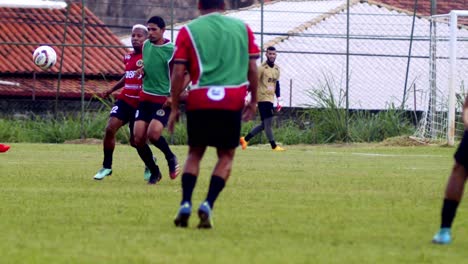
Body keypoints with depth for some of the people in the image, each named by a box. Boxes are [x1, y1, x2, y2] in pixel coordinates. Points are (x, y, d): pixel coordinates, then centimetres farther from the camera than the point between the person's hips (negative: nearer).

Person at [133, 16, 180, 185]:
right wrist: (142, 71, 2)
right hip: (145, 97, 6)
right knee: (138, 138, -3)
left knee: (153, 134, -24)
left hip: (164, 99, -6)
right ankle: (154, 172, 17)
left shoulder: (171, 50, -12)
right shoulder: (146, 45, 7)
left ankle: (171, 158, 6)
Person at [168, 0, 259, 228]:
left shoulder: (188, 31, 6)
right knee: (226, 156, 10)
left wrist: (174, 108, 7)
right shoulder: (242, 28, 10)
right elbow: (252, 69, 8)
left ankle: (185, 205, -1)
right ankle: (208, 205, -7)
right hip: (232, 101, 0)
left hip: (199, 101, 0)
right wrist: (253, 101, 17)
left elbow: (178, 73, 2)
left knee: (195, 153, 14)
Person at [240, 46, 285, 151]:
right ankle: (274, 146, -6)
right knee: (268, 122, -9)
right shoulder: (261, 68, -10)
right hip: (263, 98, -8)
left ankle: (245, 139, 19)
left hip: (271, 99, 8)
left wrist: (278, 100, 18)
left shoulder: (277, 69, 13)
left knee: (264, 125, 10)